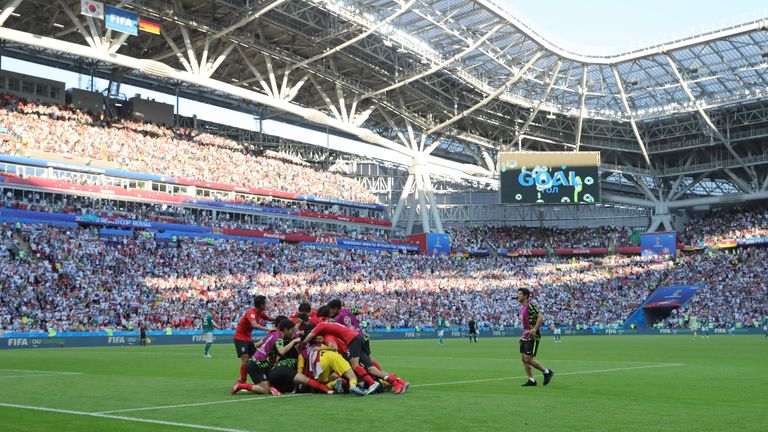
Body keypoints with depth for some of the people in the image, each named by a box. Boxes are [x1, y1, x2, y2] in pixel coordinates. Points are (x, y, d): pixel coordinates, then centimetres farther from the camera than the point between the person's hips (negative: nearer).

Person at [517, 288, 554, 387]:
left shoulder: (530, 305, -14)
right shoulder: (522, 308, 15)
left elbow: (540, 317, -21)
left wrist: (534, 330, -26)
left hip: (533, 337, -9)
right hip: (525, 337, 9)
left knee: (528, 358, -11)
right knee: (523, 358, 5)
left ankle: (547, 372, 6)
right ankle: (531, 380, 12)